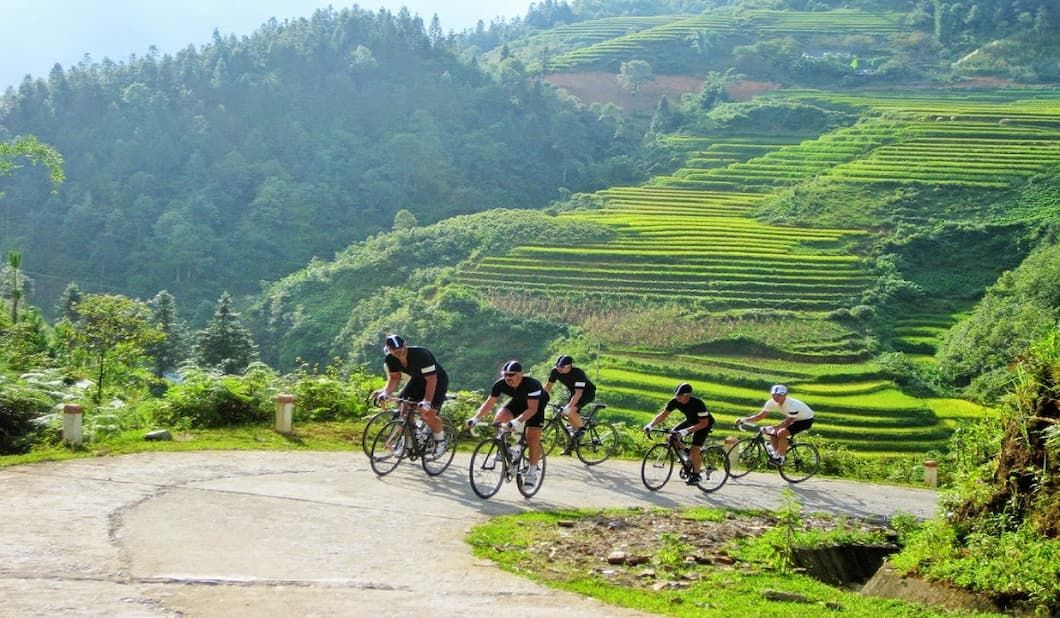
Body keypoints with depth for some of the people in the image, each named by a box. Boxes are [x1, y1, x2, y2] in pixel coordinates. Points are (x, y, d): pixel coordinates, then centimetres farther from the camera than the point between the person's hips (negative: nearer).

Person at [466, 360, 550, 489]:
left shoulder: (531, 384, -38)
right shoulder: (500, 384, -26)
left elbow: (532, 408, -42)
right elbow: (489, 403, -19)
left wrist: (517, 422, -57)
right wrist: (476, 418, -32)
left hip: (537, 403, -4)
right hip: (519, 401, 4)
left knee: (532, 438, -12)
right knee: (499, 419, -21)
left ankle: (532, 472, 3)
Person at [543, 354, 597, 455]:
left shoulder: (578, 374, -34)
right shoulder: (555, 371, -17)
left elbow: (578, 393, -38)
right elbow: (549, 385, -8)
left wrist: (569, 406, -47)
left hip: (587, 392, -7)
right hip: (572, 391, 7)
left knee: (570, 410, -28)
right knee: (570, 416, 1)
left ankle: (581, 428, -5)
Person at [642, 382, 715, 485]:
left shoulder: (698, 403, -37)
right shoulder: (675, 401, -22)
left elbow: (704, 423, -35)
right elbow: (663, 414, -17)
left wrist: (687, 431, -46)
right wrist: (651, 425, -32)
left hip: (705, 423, -6)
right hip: (690, 420, 6)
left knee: (695, 448, -17)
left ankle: (695, 475, -2)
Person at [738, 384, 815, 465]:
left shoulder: (792, 405, -35)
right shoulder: (772, 403, -16)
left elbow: (787, 422, -38)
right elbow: (760, 416, -13)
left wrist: (772, 428, -53)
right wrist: (744, 420, -27)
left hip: (806, 420, -7)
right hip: (793, 419, 7)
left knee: (781, 433, -25)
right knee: (773, 434, -9)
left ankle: (780, 458, -11)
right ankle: (775, 453, 11)